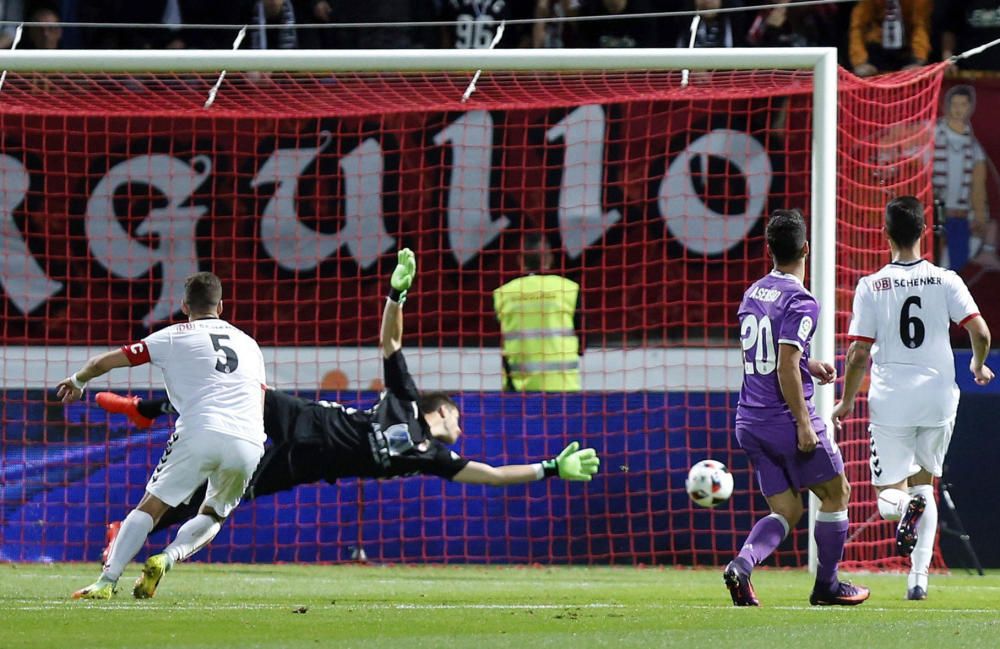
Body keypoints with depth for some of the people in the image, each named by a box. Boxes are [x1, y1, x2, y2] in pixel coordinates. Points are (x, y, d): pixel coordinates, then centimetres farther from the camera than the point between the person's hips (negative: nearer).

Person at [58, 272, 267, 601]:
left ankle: (107, 581, -7)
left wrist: (78, 381, 34)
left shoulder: (175, 336, 14)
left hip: (201, 431, -3)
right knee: (211, 516, 21)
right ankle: (167, 558, -5)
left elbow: (105, 362, 15)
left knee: (151, 508, 5)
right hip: (250, 443, 3)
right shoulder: (248, 343, 26)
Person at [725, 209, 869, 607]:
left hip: (749, 421, 7)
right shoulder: (800, 301, -15)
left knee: (786, 511, 11)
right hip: (785, 420, -7)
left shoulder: (753, 294, 11)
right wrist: (804, 424, -18)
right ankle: (826, 586, 15)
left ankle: (742, 564, -15)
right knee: (836, 493, 12)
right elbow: (786, 368, -21)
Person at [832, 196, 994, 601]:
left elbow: (859, 354, -6)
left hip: (890, 401, -2)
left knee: (889, 496, 9)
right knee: (925, 484, 20)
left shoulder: (871, 286, -5)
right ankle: (919, 575, 7)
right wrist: (978, 367, 14)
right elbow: (980, 332, -8)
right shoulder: (945, 281, -2)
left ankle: (907, 505, -29)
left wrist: (846, 401, 9)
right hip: (938, 400, 2)